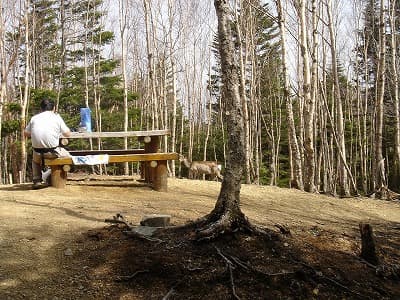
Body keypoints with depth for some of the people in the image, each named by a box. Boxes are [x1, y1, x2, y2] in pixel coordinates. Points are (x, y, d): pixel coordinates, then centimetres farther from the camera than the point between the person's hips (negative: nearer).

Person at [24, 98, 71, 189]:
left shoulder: (34, 118, 8)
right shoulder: (56, 117, 2)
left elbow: (26, 133, 15)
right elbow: (67, 134, 5)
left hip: (38, 152, 3)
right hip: (53, 152, -3)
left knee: (35, 160, 36)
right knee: (68, 156, 25)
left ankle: (37, 180, 22)